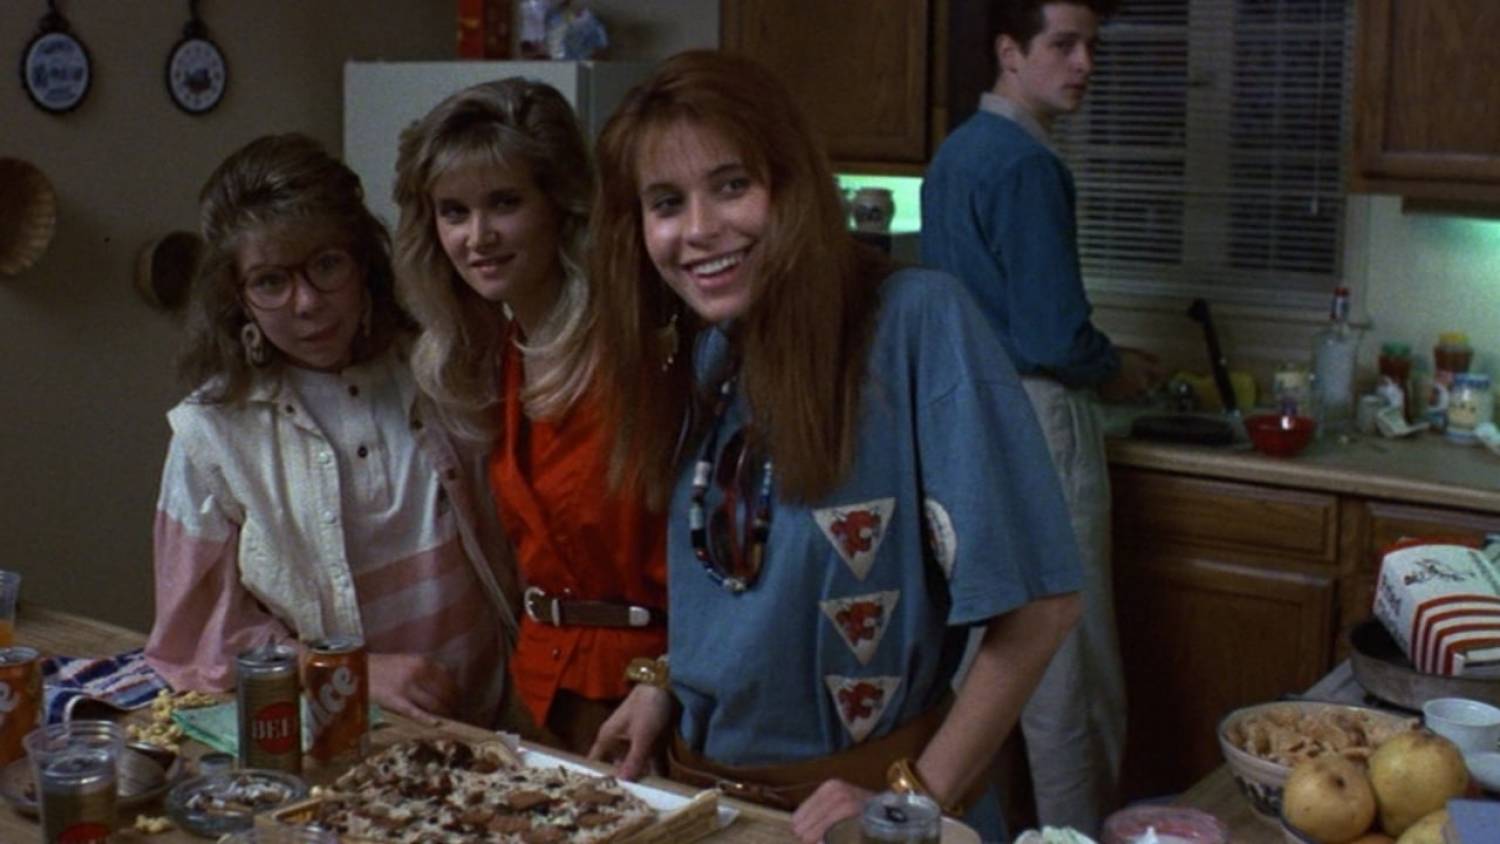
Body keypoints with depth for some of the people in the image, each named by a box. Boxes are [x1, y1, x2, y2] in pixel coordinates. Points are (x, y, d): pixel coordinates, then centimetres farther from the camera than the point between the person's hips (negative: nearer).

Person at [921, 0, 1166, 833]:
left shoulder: (955, 153, 11)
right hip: (1034, 420, -10)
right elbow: (1055, 338, -21)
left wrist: (1099, 359, 17)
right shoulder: (1027, 165, -18)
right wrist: (1117, 372, -1)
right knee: (1067, 665, 0)